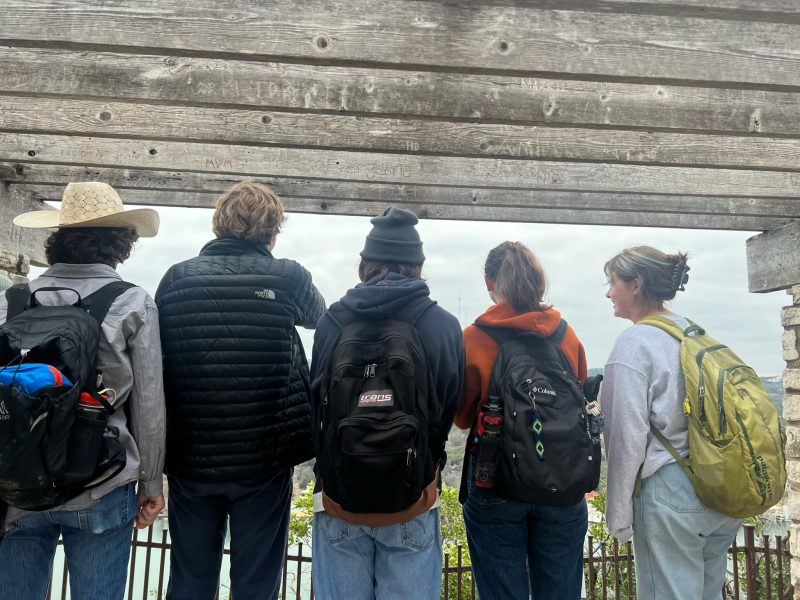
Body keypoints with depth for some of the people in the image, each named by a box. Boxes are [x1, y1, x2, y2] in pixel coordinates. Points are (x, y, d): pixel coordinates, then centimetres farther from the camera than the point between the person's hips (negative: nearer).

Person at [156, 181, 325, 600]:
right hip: (265, 459, -2)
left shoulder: (176, 277, -3)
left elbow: (155, 359, 3)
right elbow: (318, 316, 11)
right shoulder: (287, 277, -9)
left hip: (190, 458, 3)